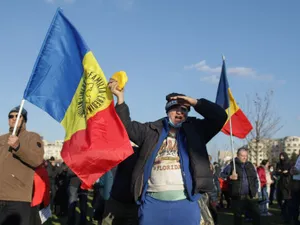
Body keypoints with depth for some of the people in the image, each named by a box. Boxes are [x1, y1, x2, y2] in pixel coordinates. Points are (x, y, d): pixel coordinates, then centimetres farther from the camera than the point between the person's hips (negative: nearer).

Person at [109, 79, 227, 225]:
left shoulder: (195, 130, 13)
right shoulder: (151, 130, 15)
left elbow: (220, 116, 7)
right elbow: (126, 126, 11)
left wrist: (195, 102, 3)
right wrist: (120, 97, 3)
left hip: (185, 202, 0)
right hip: (152, 201, 1)